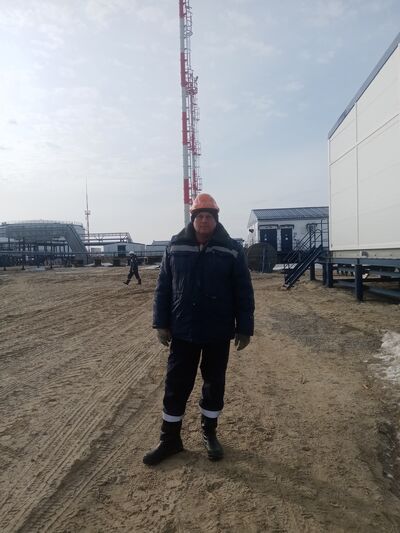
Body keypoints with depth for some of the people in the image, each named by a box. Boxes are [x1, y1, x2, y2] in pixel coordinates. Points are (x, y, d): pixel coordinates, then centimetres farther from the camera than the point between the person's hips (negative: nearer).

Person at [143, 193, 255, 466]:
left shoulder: (232, 249, -4)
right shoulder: (175, 247, 0)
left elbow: (244, 292, -3)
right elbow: (163, 287, 3)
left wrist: (244, 328, -4)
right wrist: (162, 323, 0)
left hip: (219, 333, 0)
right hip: (183, 331, 1)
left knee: (214, 384, 14)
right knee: (176, 385, 8)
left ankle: (210, 434, 35)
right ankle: (170, 439, 26)